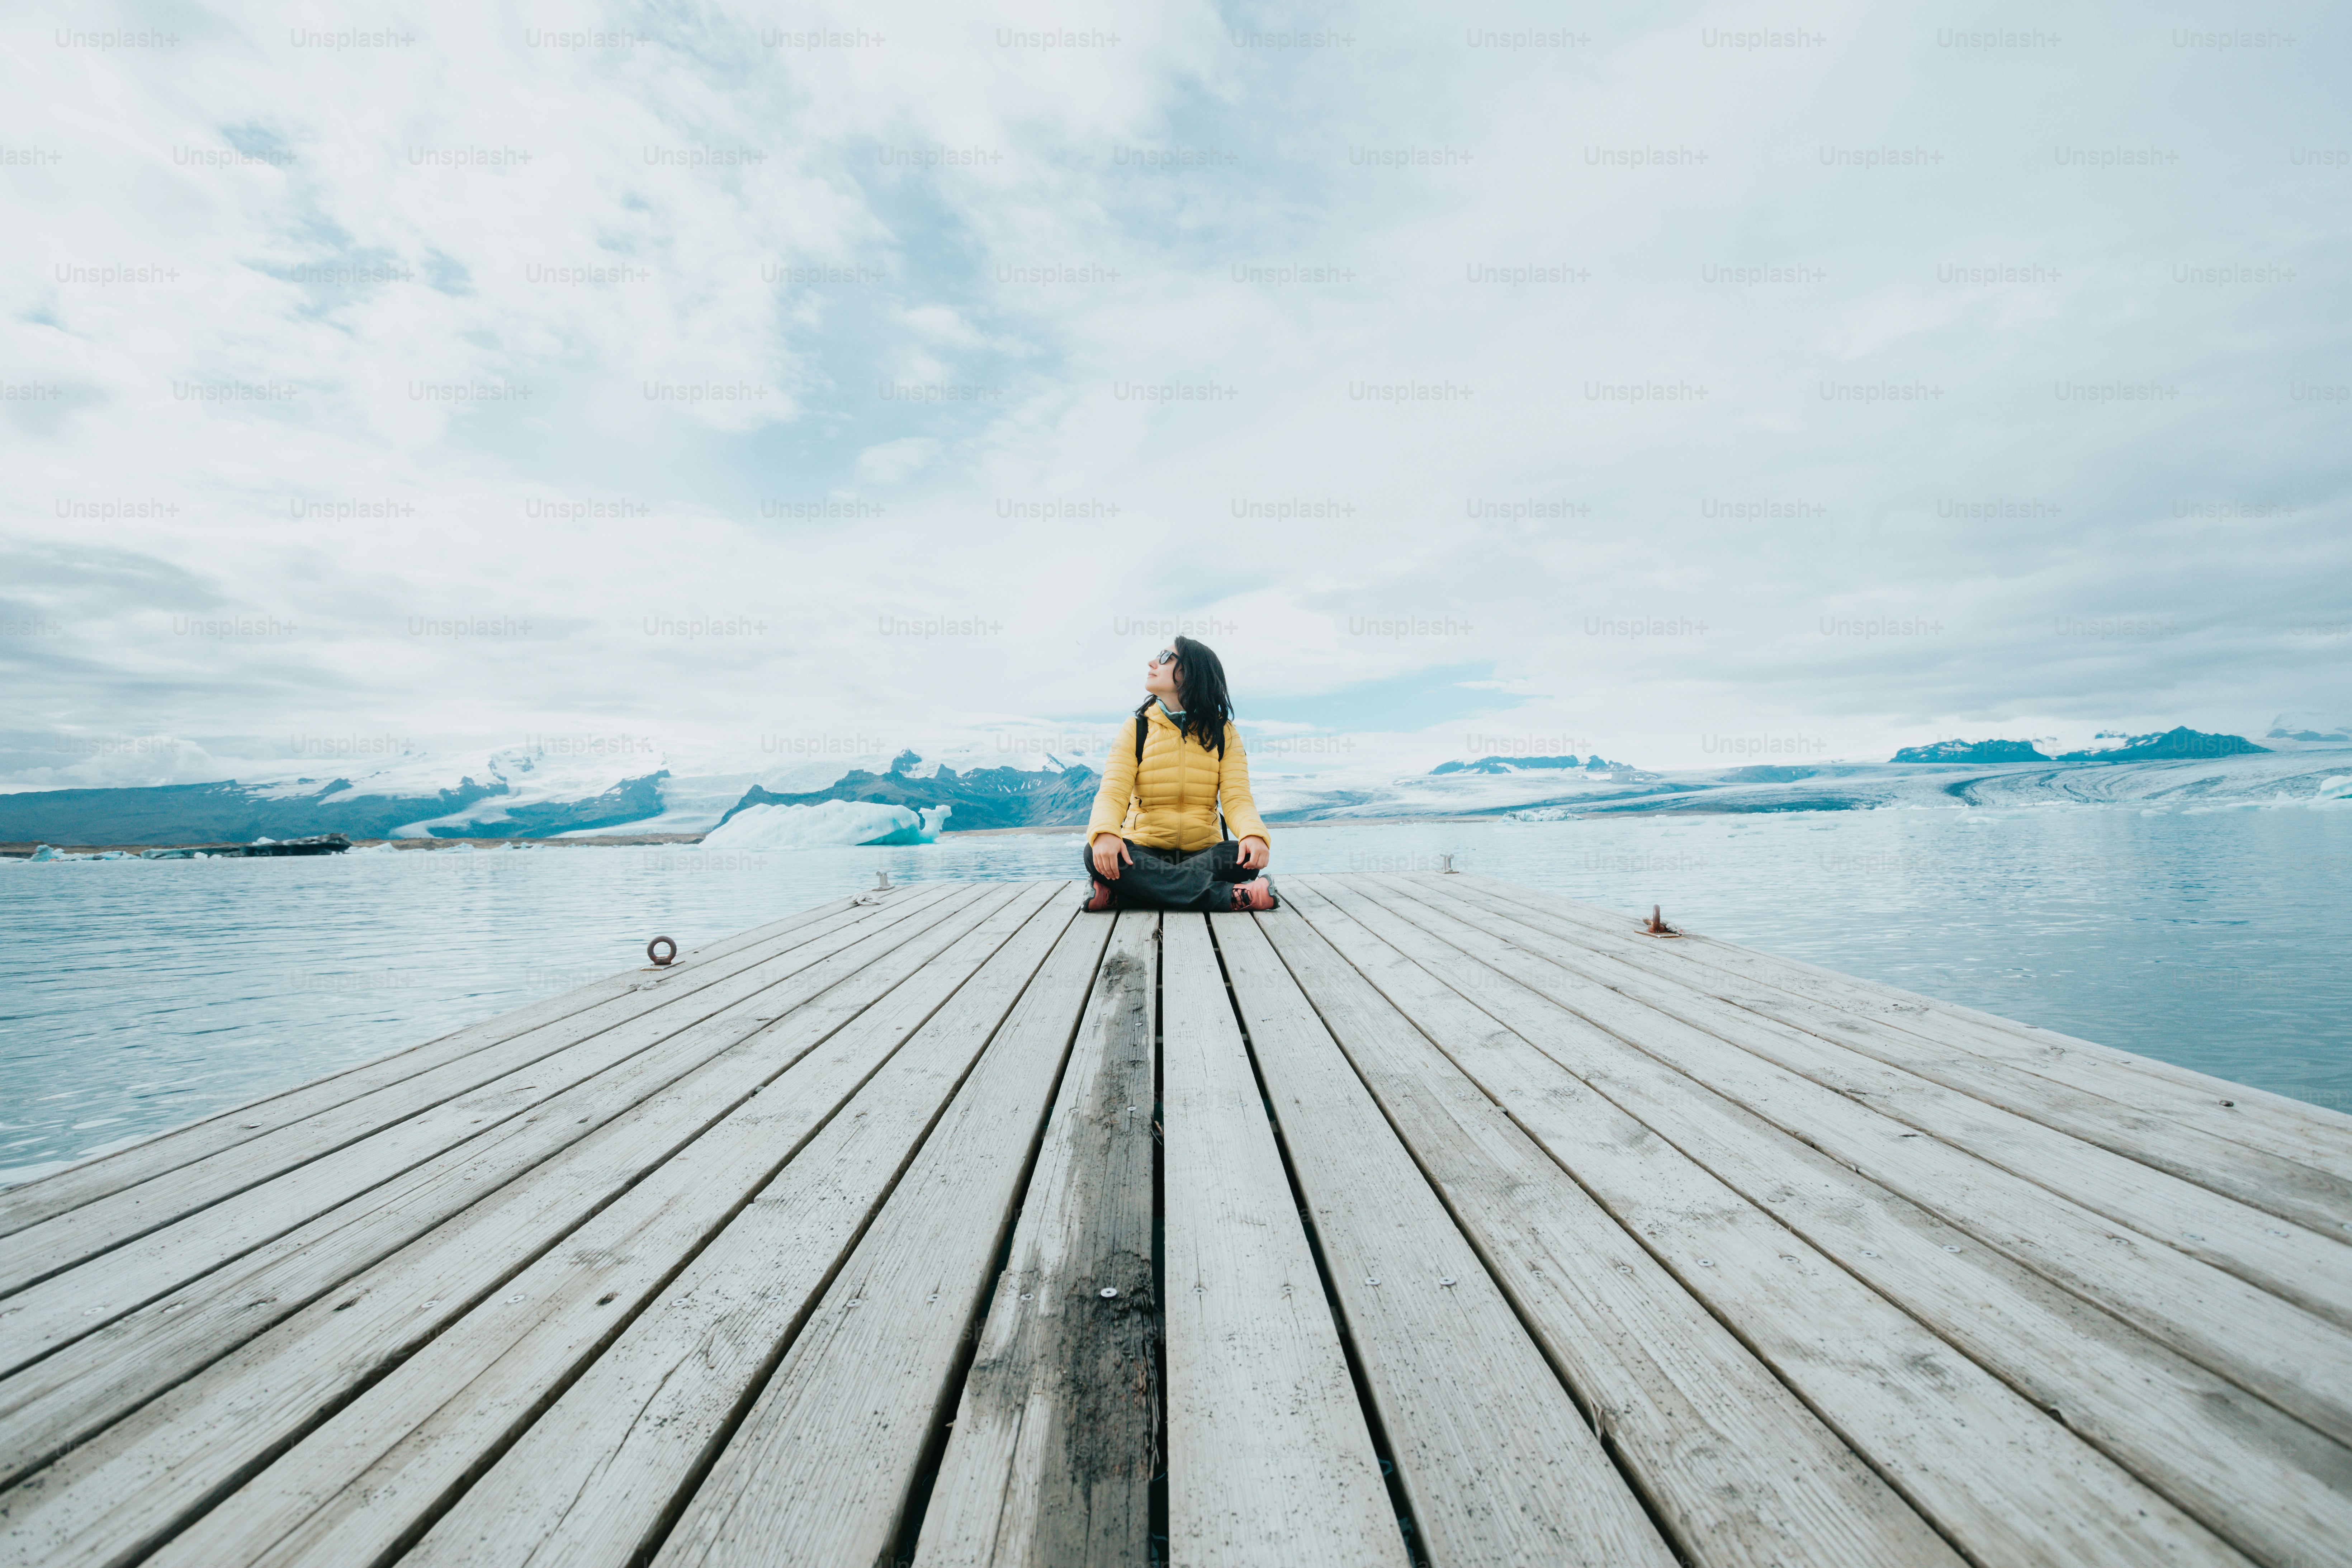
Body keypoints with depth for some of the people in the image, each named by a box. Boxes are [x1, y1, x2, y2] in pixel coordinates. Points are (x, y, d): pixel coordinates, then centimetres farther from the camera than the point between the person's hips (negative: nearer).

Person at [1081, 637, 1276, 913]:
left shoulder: (1223, 733, 7)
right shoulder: (1136, 729, 6)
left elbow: (1237, 798, -5)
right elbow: (1112, 793, -7)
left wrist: (1254, 834, -29)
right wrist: (1104, 832, -32)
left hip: (1204, 853, 0)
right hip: (1144, 853, 0)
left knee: (1244, 856, -31)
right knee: (1097, 854, -32)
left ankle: (1118, 895, -31)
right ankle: (1230, 896, -35)